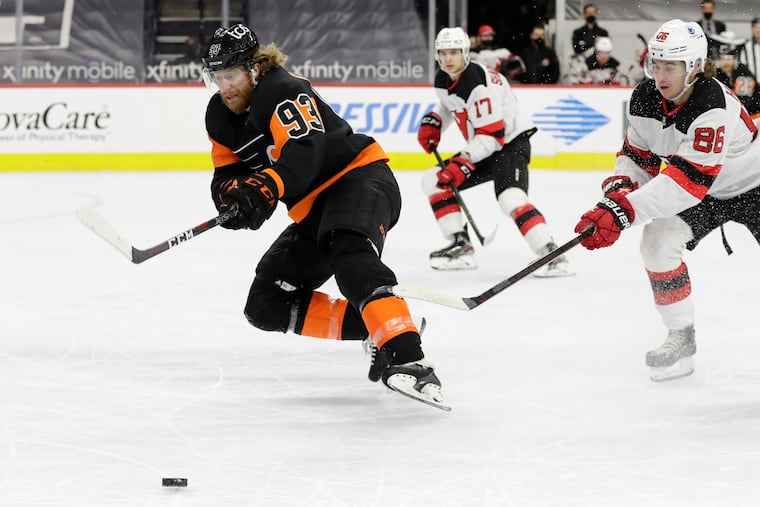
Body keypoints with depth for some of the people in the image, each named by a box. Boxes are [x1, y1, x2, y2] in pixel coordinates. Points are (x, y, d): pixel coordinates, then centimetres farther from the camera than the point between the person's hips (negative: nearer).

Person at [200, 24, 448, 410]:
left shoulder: (284, 93, -20)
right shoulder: (220, 117, 7)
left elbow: (304, 150, -36)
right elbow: (226, 174, 8)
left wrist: (265, 188, -53)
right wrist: (231, 193, -18)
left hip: (361, 178, -10)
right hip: (313, 212, 10)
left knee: (351, 256, -40)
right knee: (267, 305, 3)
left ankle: (408, 360, -55)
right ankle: (375, 327, -4)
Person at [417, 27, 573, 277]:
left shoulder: (478, 83, -25)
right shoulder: (442, 81, 3)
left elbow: (492, 135, -29)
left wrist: (464, 161, -35)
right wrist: (433, 122, 11)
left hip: (510, 143, -10)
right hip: (482, 149, 10)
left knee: (510, 198, -32)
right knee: (433, 180, 7)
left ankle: (554, 256, -38)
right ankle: (461, 247, 6)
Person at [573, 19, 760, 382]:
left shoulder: (711, 105, -36)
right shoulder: (644, 98, -13)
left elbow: (689, 179, -42)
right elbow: (637, 155, 1)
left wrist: (624, 211, -49)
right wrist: (618, 188, -23)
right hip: (703, 194, 6)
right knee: (657, 242, -16)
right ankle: (681, 337, -2)